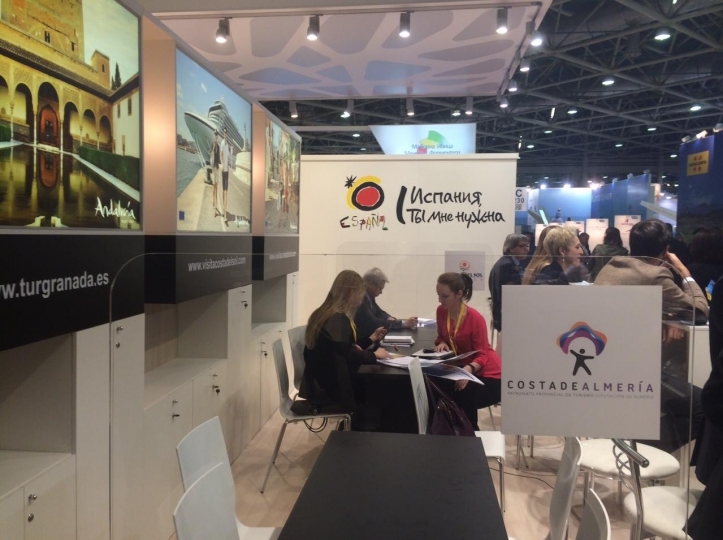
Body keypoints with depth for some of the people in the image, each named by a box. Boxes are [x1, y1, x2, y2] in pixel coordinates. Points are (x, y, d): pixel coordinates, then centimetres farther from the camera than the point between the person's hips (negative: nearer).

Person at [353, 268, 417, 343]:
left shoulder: (368, 295, 6)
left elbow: (378, 312, 20)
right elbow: (374, 323, -25)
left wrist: (390, 319, -3)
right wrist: (403, 323, -20)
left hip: (368, 336, 9)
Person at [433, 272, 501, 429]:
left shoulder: (475, 318, -22)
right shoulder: (441, 311, -5)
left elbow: (482, 355, -21)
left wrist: (469, 369, -42)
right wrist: (442, 343, -12)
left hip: (487, 374, -5)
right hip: (460, 368, 5)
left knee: (464, 395, -34)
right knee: (437, 386, -26)